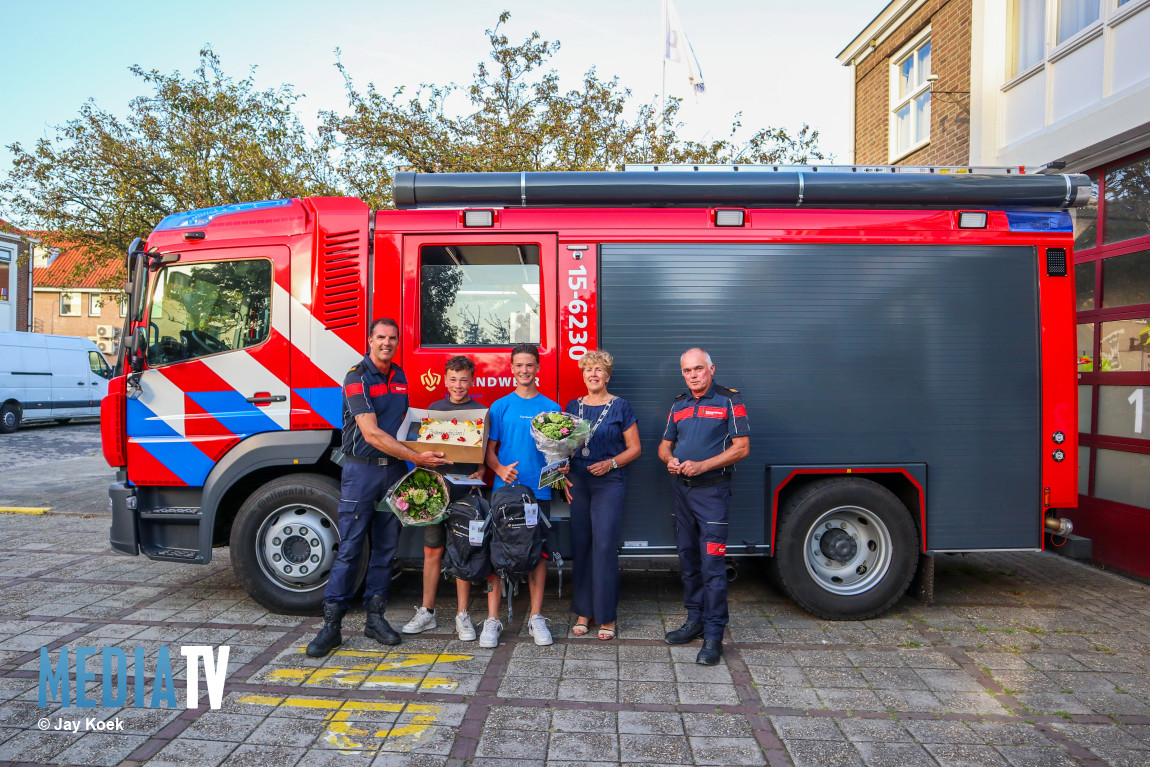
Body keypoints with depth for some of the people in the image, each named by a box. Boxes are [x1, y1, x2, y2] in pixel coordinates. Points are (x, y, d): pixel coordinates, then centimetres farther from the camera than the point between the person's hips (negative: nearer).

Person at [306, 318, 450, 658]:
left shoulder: (400, 376, 11)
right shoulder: (357, 377, -10)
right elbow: (371, 433, -18)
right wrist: (416, 457, -21)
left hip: (395, 469, 6)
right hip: (362, 469, -6)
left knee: (386, 547, 9)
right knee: (349, 549, -3)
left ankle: (375, 617, 20)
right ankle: (331, 625, 6)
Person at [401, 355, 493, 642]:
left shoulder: (480, 412, 2)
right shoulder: (434, 408, 11)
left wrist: (480, 472, -17)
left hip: (465, 489, -3)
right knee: (432, 550, 9)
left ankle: (462, 615, 13)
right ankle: (427, 612, 22)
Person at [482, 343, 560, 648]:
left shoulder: (551, 407, 8)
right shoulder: (500, 406, 6)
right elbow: (490, 449, 4)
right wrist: (500, 469, -15)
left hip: (539, 490, 1)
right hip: (504, 488, -1)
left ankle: (536, 617, 17)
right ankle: (492, 619, 8)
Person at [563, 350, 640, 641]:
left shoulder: (619, 406, 0)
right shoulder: (573, 406, 11)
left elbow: (634, 448, 1)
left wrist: (611, 463, -12)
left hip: (609, 482, -4)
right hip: (577, 481, 4)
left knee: (604, 545, -7)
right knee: (580, 545, 6)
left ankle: (606, 616, 5)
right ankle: (583, 612, 17)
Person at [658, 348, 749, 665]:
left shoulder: (729, 400, -4)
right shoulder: (679, 405, 13)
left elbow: (741, 447, -9)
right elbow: (665, 444, 18)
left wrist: (703, 465, -18)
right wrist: (670, 460, -5)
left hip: (712, 490, -6)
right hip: (681, 489, 6)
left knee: (712, 562, -7)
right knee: (688, 558, 13)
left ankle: (713, 635, 1)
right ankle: (695, 620, 26)